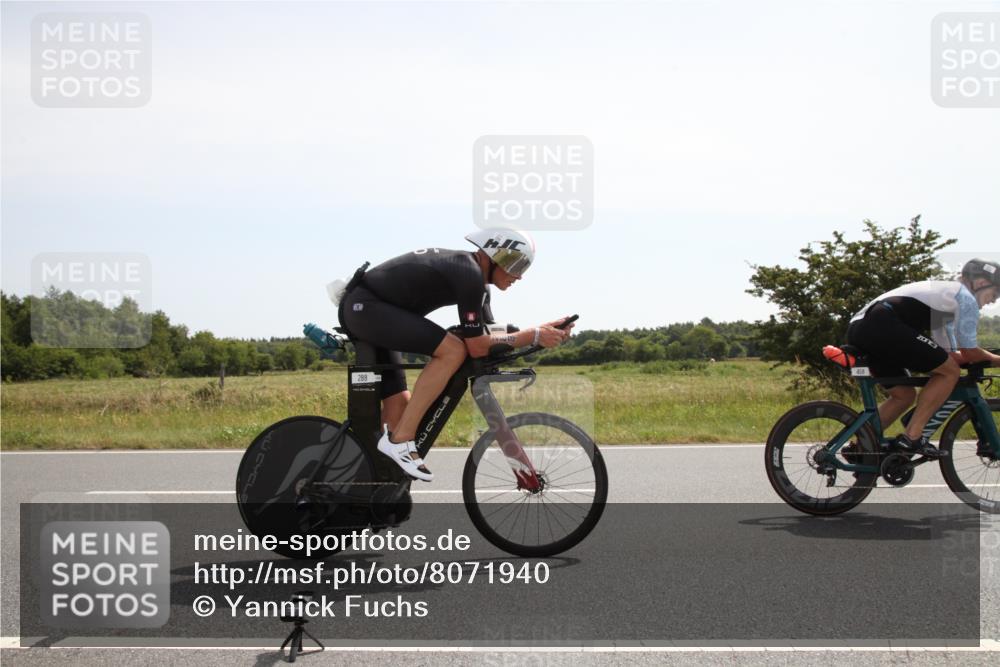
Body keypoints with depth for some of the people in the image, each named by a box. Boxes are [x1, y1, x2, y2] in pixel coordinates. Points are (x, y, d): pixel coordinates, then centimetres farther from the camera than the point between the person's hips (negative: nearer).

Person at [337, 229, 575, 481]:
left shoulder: (473, 277, 14)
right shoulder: (470, 274, -17)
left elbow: (489, 338, 14)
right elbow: (478, 347, -16)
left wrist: (543, 331, 7)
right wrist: (533, 336, -10)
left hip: (357, 309, 11)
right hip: (364, 306, -11)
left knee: (399, 406, 10)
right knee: (453, 350, -20)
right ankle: (401, 440, -17)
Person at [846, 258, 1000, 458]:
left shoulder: (943, 291, 36)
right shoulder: (966, 298, 8)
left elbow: (949, 354, 35)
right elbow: (969, 353, 8)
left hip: (857, 330, 10)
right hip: (883, 324, -10)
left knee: (904, 395, 21)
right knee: (950, 372, 0)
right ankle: (912, 437, -4)